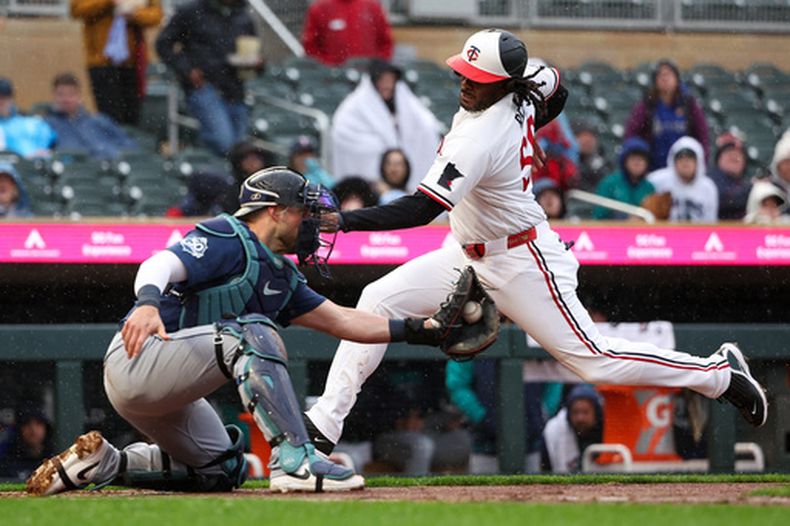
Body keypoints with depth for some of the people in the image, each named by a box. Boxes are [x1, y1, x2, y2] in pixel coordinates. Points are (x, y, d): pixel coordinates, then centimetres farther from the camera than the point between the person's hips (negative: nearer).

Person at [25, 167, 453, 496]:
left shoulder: (281, 277, 18)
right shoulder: (227, 239, -11)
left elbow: (341, 320, 18)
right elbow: (160, 266, -27)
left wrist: (413, 330, 11)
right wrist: (148, 300, -49)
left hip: (163, 389, 11)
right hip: (136, 361, -11)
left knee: (221, 471, 21)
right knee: (253, 333, -27)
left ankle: (104, 464, 18)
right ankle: (294, 460, -33)